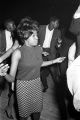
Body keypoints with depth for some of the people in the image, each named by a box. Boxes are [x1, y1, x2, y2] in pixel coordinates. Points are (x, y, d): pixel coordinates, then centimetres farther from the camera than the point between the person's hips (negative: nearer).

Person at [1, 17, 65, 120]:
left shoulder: (39, 49, -5)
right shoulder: (18, 53, -22)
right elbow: (11, 78, -22)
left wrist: (55, 61, 13)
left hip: (37, 84, 5)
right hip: (23, 86, -4)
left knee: (37, 109, 21)